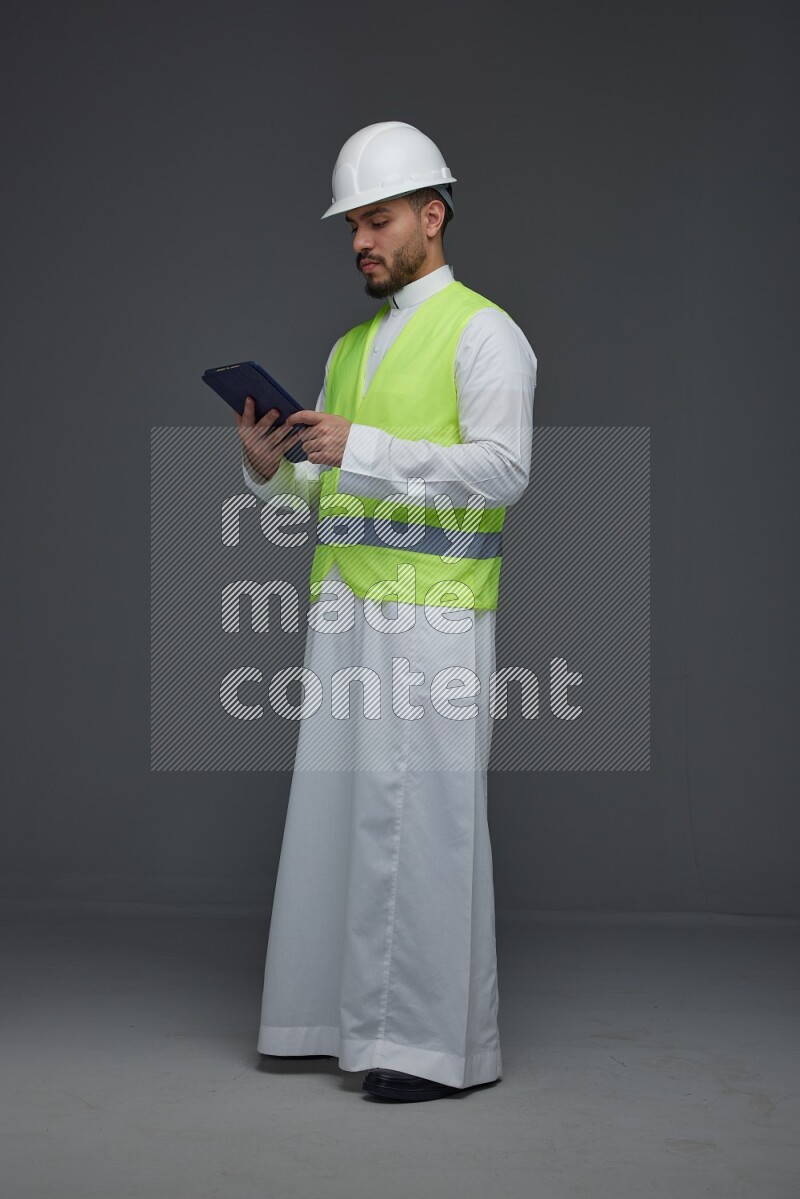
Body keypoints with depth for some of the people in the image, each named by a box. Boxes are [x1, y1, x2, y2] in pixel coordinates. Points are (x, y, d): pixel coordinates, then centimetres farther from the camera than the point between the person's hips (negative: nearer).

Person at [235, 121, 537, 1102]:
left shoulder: (482, 332, -5)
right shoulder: (351, 347, 19)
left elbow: (503, 468, -17)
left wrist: (363, 448, -25)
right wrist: (271, 466, 0)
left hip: (431, 614, -8)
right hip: (342, 604, 8)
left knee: (424, 815, -7)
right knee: (336, 802, 8)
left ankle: (440, 1043, -1)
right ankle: (347, 1012, 17)